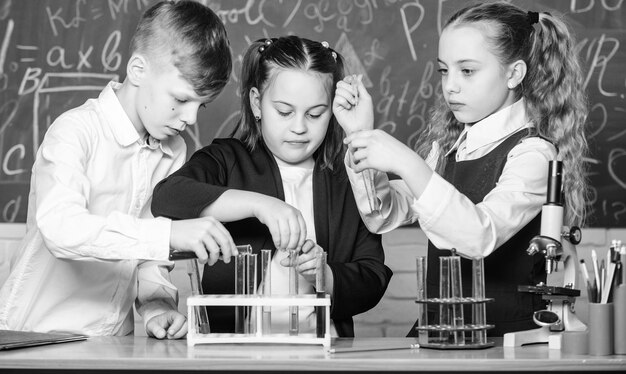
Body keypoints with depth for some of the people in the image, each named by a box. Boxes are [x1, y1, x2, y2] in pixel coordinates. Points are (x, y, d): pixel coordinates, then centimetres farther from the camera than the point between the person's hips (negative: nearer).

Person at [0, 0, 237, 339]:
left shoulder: (175, 152, 8)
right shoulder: (76, 130, -11)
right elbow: (61, 229, -26)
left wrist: (157, 309, -5)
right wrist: (168, 234, -33)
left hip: (112, 345, 4)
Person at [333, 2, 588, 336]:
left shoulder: (532, 153, -10)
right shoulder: (448, 146, 14)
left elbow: (481, 236, -26)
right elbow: (385, 216, 9)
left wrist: (407, 164, -33)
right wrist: (362, 135, -3)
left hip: (506, 338, -6)